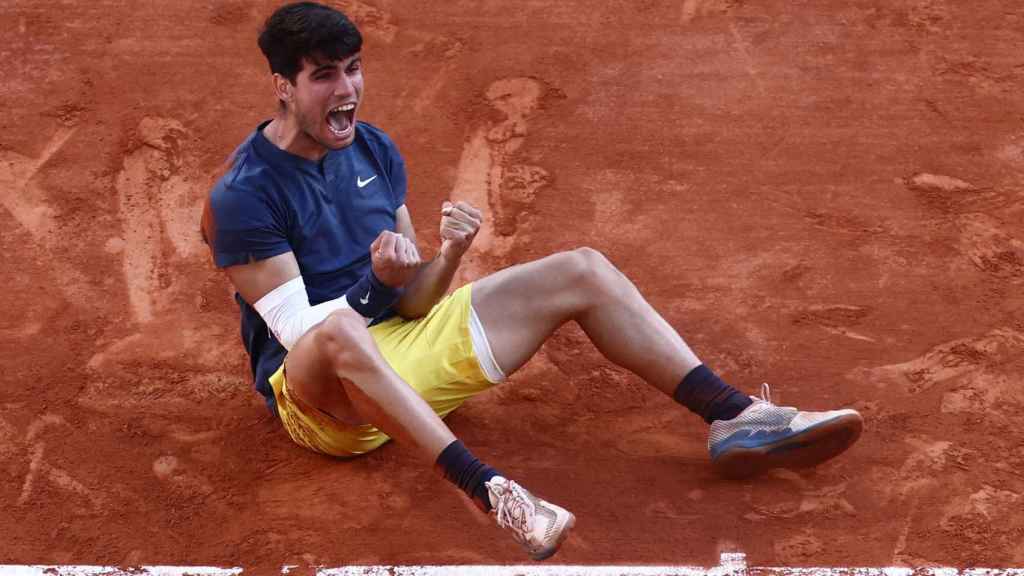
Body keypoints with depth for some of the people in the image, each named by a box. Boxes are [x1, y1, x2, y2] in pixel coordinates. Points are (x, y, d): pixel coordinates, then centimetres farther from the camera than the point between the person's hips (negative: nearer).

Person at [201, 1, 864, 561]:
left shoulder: (376, 151, 5)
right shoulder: (242, 196, -15)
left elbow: (412, 301, 5)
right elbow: (303, 331, -19)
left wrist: (448, 258, -16)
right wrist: (376, 283, -32)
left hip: (400, 343, 7)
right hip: (320, 395, -7)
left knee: (581, 271, -2)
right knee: (341, 330, -45)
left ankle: (736, 417, -9)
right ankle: (488, 489, -53)